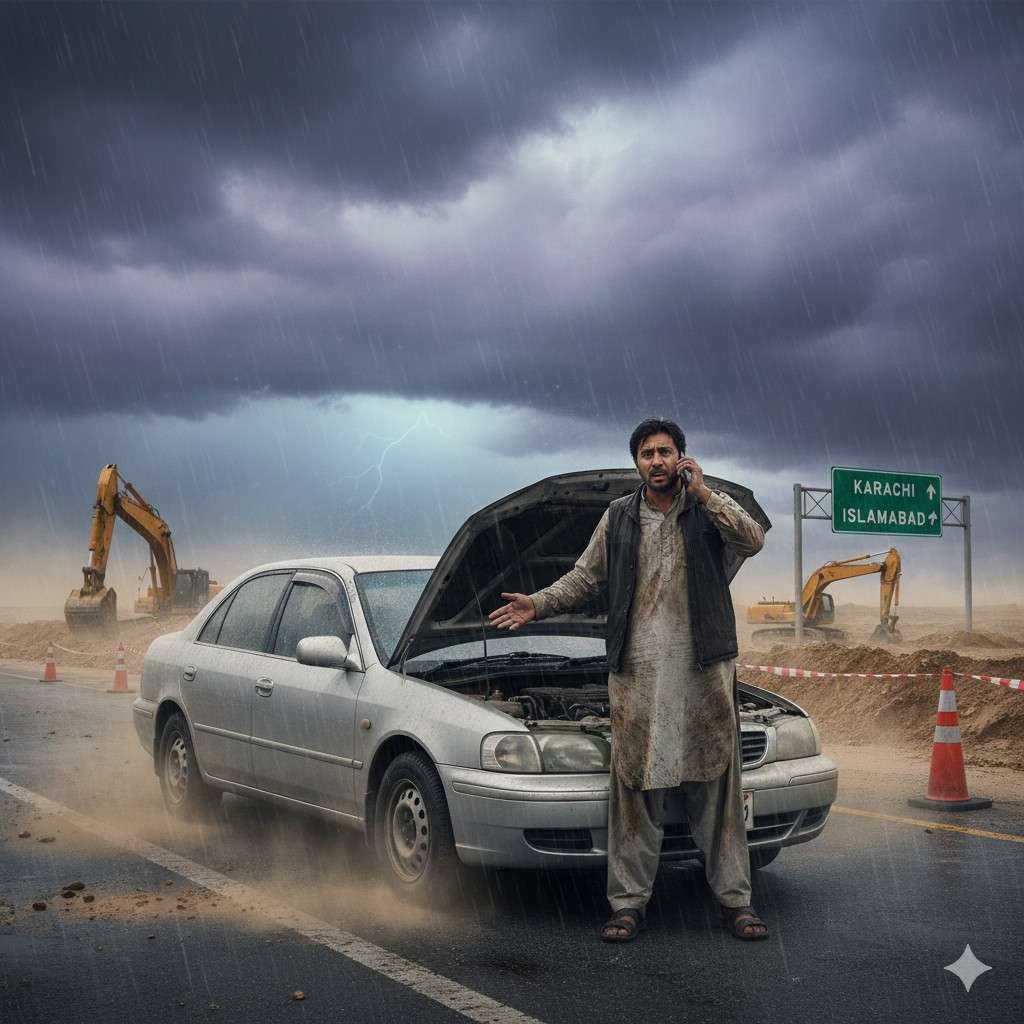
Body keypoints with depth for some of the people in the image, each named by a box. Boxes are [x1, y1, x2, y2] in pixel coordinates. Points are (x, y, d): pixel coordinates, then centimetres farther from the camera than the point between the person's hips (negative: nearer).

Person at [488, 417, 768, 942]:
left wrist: (702, 494, -16)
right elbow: (584, 577, 17)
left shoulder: (710, 507, 6)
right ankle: (628, 902, 9)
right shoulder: (619, 517, 12)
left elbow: (753, 541, -12)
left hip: (704, 667, -1)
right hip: (636, 669, 1)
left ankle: (735, 898, 13)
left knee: (716, 785, 4)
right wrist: (537, 605, 5)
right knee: (634, 786, 1)